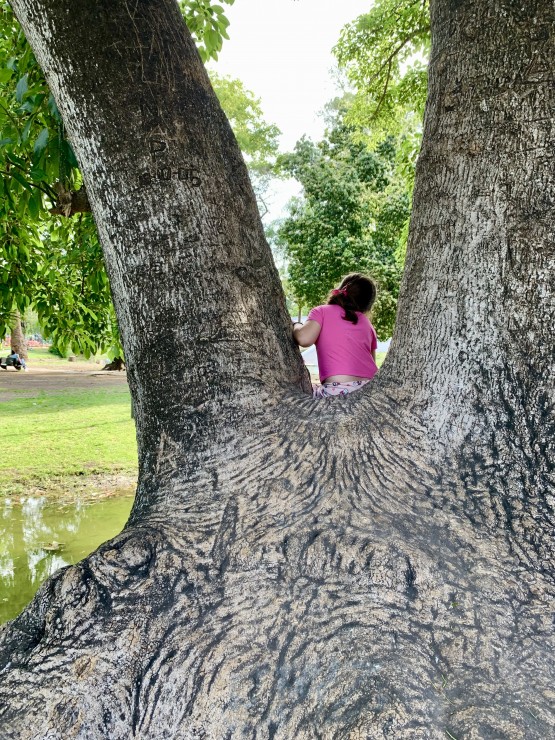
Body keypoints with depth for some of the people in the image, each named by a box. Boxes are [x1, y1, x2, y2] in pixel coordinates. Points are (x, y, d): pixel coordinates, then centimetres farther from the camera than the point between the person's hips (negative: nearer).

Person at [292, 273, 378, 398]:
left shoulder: (321, 311, 8)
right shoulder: (368, 324, 20)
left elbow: (304, 339, -9)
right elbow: (371, 363, 17)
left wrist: (296, 326, 12)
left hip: (338, 390, -3)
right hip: (371, 390, 4)